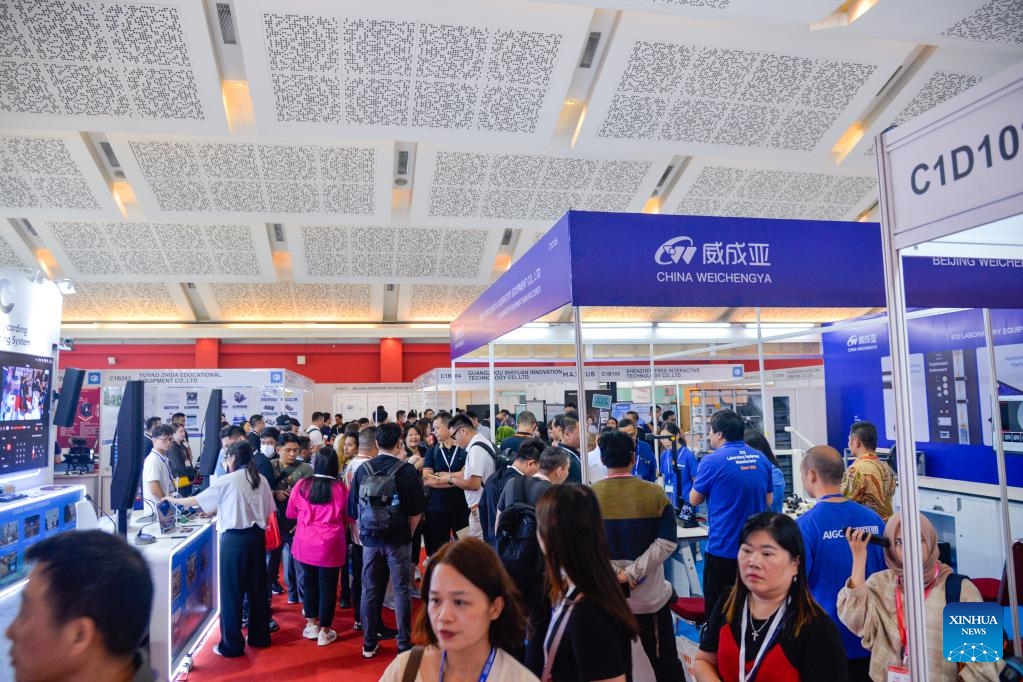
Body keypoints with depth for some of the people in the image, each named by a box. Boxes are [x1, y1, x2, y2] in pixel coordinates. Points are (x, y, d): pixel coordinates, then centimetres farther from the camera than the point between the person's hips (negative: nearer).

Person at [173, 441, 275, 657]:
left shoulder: (226, 481, -8)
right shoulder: (261, 480, 5)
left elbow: (198, 500, 2)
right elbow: (269, 512, 7)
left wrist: (174, 500, 18)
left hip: (234, 538, -5)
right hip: (257, 536, 5)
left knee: (231, 592, 4)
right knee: (257, 588, 14)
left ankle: (231, 645, 11)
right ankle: (259, 637, 26)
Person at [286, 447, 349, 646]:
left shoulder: (301, 485, -7)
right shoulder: (340, 488, -10)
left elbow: (291, 513, 8)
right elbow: (346, 517, 3)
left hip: (305, 543, 2)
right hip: (330, 544, -2)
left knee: (310, 582, 18)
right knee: (328, 586, 8)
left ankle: (312, 625, 29)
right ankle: (324, 632, 16)